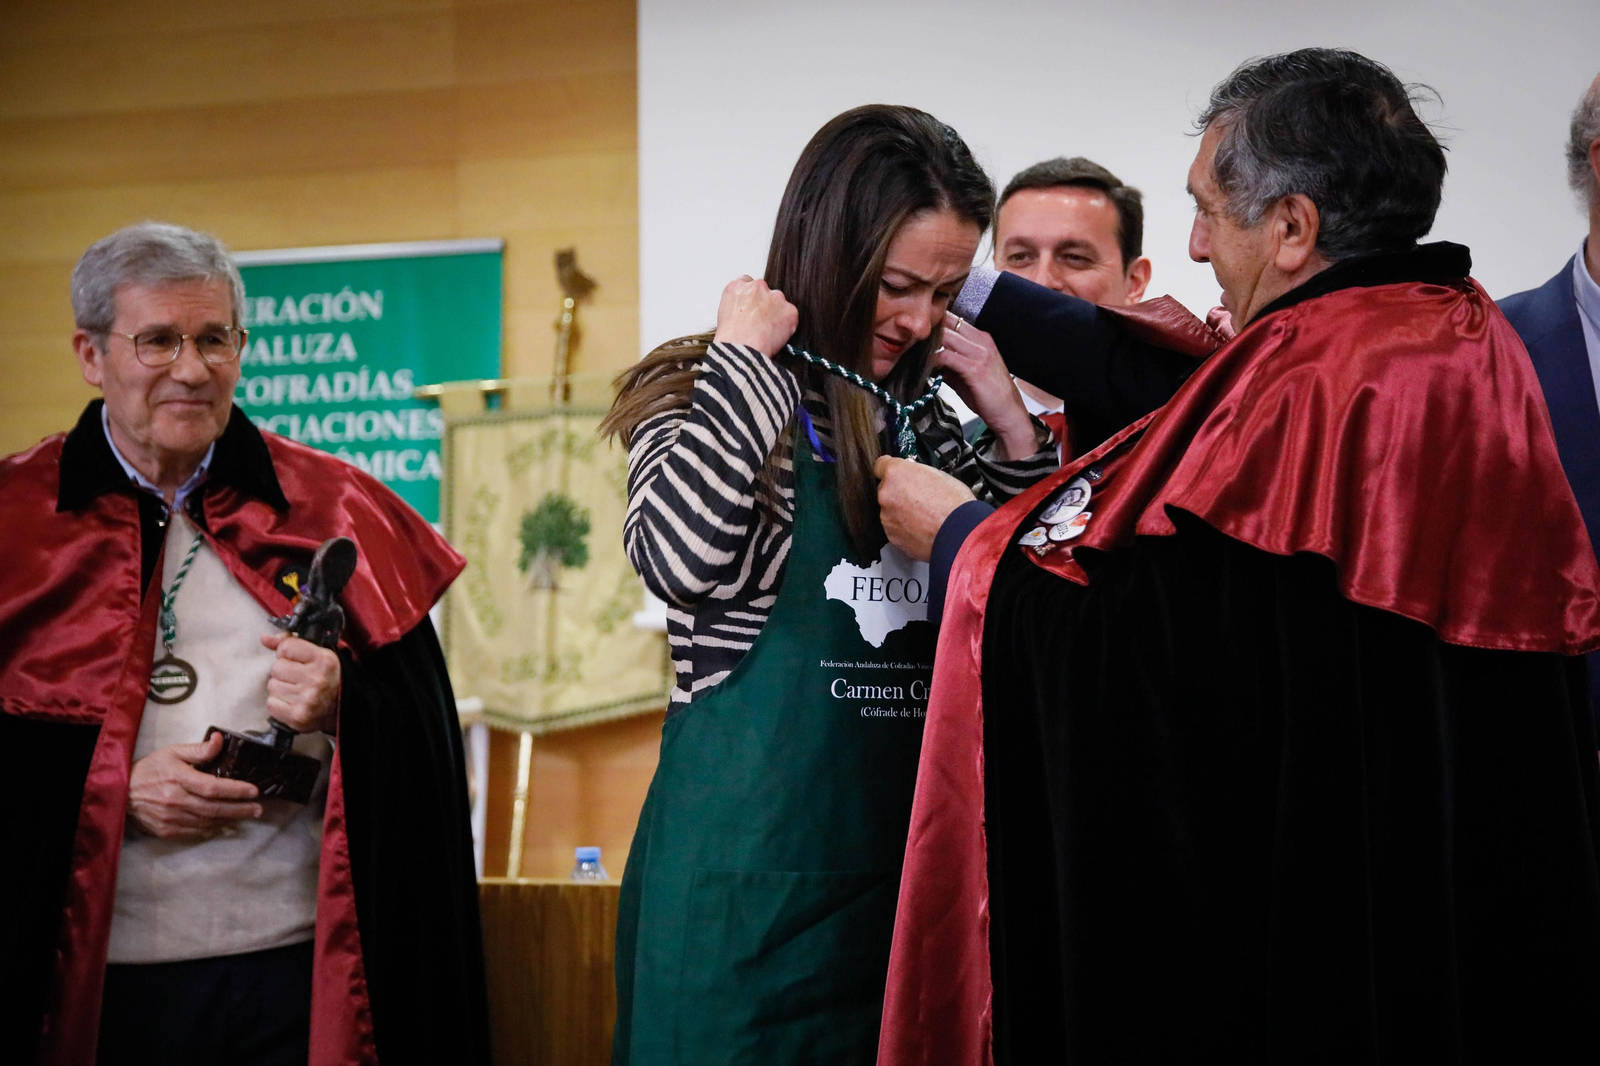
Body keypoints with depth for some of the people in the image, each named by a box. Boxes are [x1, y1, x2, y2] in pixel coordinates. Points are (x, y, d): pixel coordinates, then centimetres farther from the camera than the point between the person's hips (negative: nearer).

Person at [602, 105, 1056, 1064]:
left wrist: (1011, 425, 3)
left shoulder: (921, 416, 13)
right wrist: (744, 356, -15)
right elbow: (686, 560, -24)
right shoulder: (704, 394, -3)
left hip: (905, 867, 6)